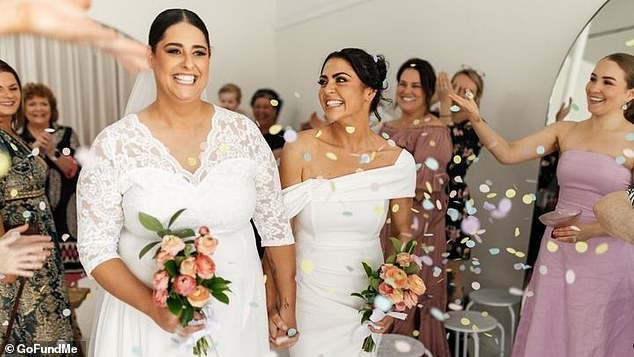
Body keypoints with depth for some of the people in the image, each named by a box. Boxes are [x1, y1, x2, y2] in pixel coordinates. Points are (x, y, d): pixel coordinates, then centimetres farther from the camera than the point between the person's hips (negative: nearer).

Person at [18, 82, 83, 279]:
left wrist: (52, 151, -17)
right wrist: (34, 149, -15)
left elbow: (75, 171, -3)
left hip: (65, 216, 0)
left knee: (70, 272, -2)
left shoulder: (67, 134, 6)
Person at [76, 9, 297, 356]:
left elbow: (275, 226, 0)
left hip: (237, 314, 2)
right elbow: (96, 248, -6)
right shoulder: (114, 144, -10)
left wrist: (287, 306, 4)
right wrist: (153, 307, -19)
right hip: (148, 319, -1)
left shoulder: (243, 132, -6)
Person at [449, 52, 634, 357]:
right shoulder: (565, 131, 5)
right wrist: (476, 119, -17)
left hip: (605, 260, -3)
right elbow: (508, 153, -4)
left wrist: (590, 230, -20)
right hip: (556, 254, 3)